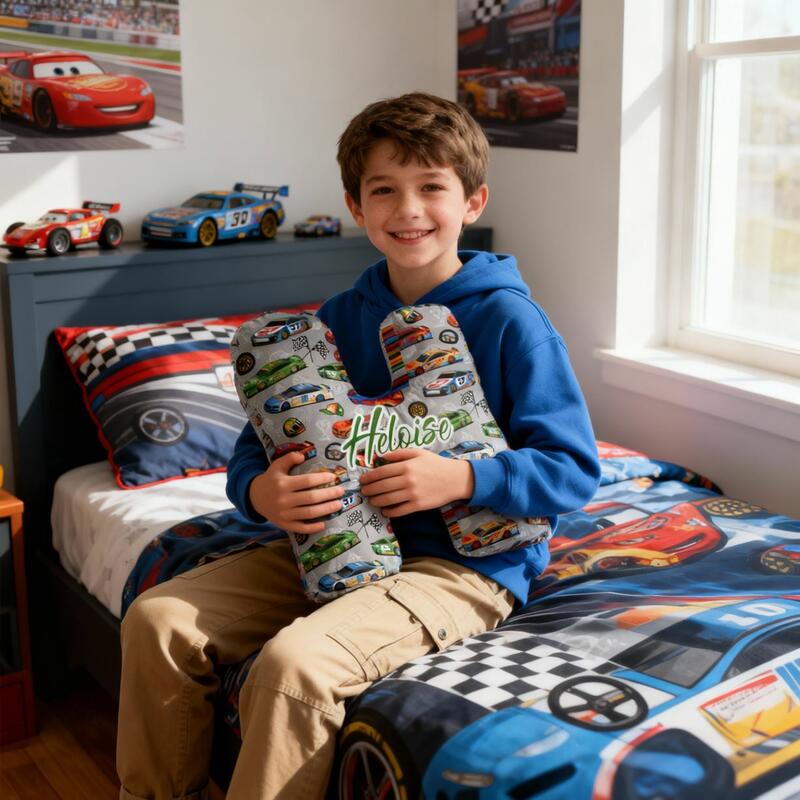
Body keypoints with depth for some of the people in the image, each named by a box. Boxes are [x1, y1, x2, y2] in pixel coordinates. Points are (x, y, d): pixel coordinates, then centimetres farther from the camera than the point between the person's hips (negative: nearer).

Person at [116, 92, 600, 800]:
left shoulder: (510, 321, -9)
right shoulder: (341, 318, 7)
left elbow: (575, 470, -10)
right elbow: (259, 443, 9)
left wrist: (463, 479, -25)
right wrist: (260, 491, -14)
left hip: (467, 564, -6)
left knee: (293, 662, -30)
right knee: (157, 621, -5)